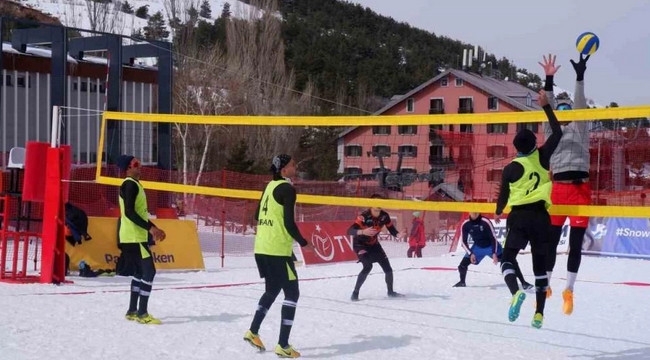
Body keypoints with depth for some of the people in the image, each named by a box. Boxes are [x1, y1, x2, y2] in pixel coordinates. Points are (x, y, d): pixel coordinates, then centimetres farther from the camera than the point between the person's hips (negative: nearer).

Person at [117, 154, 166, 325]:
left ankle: (132, 311, 22)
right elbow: (129, 212, -23)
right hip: (134, 237, -11)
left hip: (136, 236, 11)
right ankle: (142, 313, -12)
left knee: (140, 271, 16)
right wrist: (150, 227, -25)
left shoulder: (134, 184, 17)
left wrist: (153, 229, 19)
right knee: (149, 271, -12)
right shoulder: (130, 184, -14)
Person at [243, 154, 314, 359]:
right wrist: (303, 243, -4)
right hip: (278, 250, -8)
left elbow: (258, 216, 20)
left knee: (272, 290, 23)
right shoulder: (287, 189, -12)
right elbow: (289, 223, -17)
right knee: (292, 293, 0)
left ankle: (253, 332, 20)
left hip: (261, 248, 8)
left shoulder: (270, 186, 12)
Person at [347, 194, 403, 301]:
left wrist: (398, 234, -26)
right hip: (360, 244, -6)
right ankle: (355, 293, -15)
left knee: (387, 267, 5)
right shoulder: (364, 216, -31)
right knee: (368, 266, -27)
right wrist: (363, 232, -58)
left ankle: (390, 291, 29)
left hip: (373, 243, 6)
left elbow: (391, 229, -3)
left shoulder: (384, 216, -14)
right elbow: (350, 231, -40)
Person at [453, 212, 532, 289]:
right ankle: (462, 282, 25)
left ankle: (523, 282, -15)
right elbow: (464, 242, -5)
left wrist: (494, 253, -28)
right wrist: (470, 253, -17)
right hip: (477, 247, 3)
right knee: (462, 265, -7)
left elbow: (493, 238, -20)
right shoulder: (465, 225, -16)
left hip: (491, 246, -3)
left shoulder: (485, 222, -26)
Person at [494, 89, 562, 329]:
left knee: (508, 258, 1)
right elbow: (557, 133, 13)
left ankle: (515, 292, -31)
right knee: (540, 264, 11)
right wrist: (546, 105, 14)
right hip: (541, 217, 3)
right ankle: (539, 313, 9)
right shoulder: (542, 157, 1)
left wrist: (498, 212, 25)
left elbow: (503, 196, 4)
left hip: (519, 217, -3)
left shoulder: (511, 168, -4)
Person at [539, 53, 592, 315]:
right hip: (558, 189, 1)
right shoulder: (552, 131, 14)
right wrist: (549, 80, -8)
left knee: (576, 244, 1)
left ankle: (569, 290, 8)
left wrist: (580, 77, -13)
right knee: (551, 241, 1)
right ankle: (545, 286, 13)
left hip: (580, 189, -1)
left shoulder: (579, 129, 11)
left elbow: (580, 105, -2)